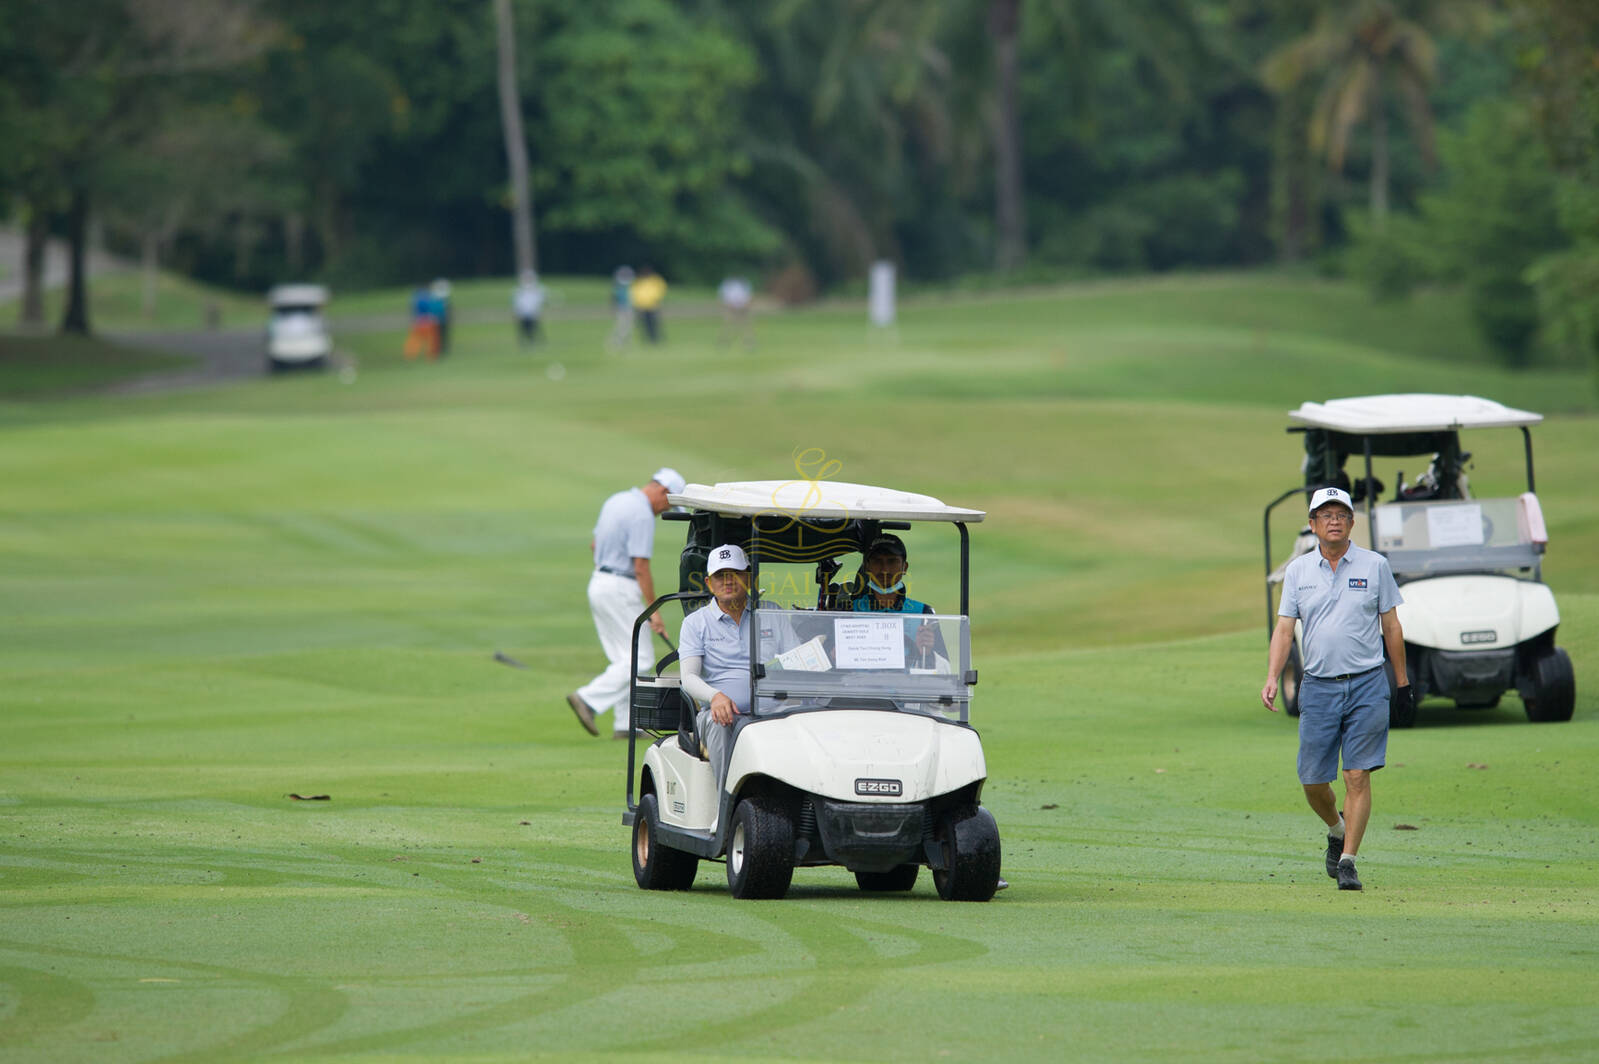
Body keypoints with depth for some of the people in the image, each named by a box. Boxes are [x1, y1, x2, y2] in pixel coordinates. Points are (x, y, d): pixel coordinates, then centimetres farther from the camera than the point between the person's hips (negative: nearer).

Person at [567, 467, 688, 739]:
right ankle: (588, 700, -14)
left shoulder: (616, 501, 12)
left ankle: (625, 724, 9)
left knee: (624, 660, 11)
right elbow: (641, 568, -20)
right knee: (638, 660, -6)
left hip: (599, 583, 10)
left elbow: (595, 545, 21)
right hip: (621, 590, -10)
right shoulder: (642, 515, -17)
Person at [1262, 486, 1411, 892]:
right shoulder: (1298, 570, 7)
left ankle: (1348, 860, -5)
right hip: (1318, 687, 2)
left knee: (1358, 777, -9)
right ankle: (1337, 831, 33)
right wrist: (1272, 678, -11)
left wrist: (1402, 682, 9)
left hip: (1367, 686, -2)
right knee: (1313, 781, 3)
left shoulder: (1375, 566, 3)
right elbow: (1284, 628, 3)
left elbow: (1391, 626, 8)